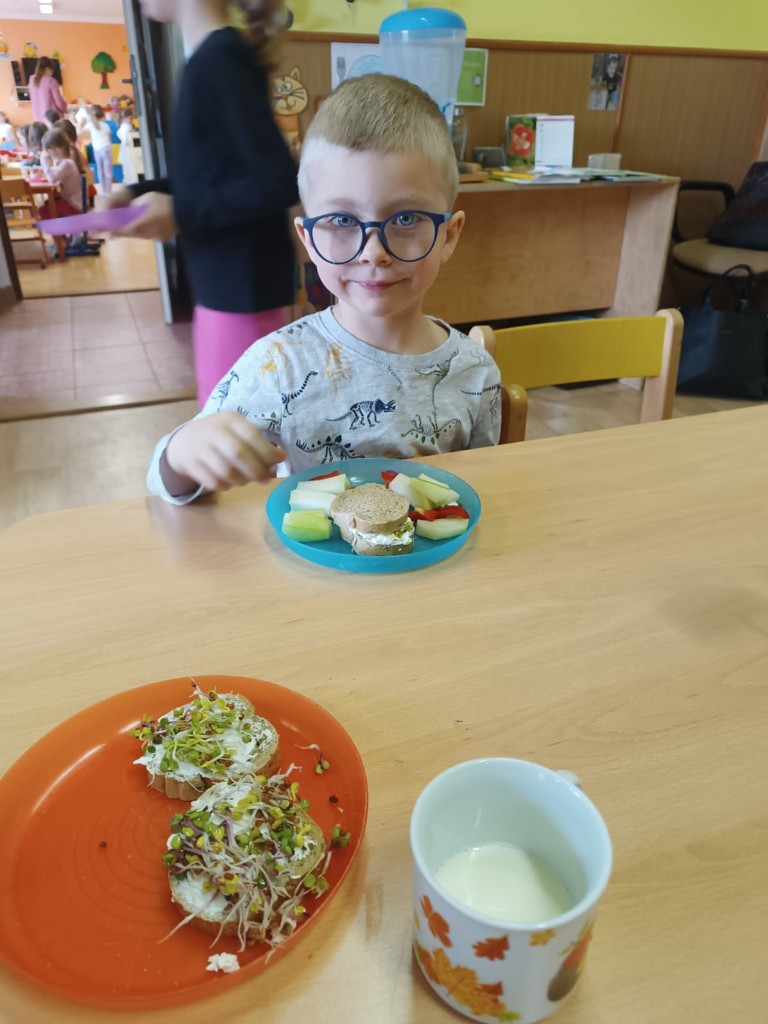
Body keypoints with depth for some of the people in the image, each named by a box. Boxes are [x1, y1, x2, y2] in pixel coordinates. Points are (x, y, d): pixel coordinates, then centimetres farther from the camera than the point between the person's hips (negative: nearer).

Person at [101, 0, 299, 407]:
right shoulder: (213, 55, 12)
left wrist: (182, 215, -16)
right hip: (226, 279, 9)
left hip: (244, 285, -9)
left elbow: (280, 183, -22)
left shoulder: (219, 58, -15)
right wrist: (138, 193, 7)